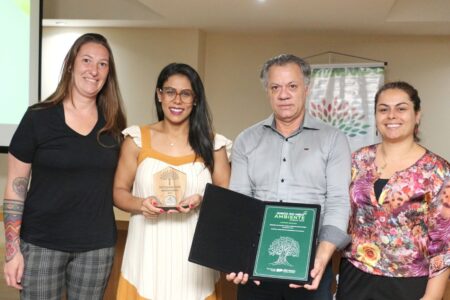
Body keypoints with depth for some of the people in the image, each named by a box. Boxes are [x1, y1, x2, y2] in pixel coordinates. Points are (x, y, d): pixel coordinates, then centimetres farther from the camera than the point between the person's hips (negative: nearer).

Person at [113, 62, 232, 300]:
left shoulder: (212, 144, 3)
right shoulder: (137, 139, 2)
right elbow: (119, 191, 5)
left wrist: (202, 202, -14)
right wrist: (140, 204, -15)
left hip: (193, 255, 0)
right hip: (148, 253, 0)